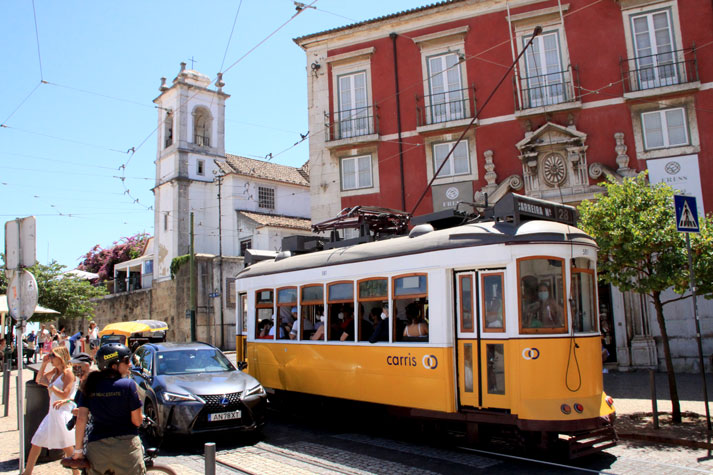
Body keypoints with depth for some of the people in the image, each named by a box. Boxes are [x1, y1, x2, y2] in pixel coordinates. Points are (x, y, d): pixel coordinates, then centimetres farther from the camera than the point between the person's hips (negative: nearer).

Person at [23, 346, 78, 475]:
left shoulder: (68, 373, -14)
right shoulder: (55, 371, 11)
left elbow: (64, 395, -20)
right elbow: (38, 379, 21)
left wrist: (48, 384, -16)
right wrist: (44, 364, 9)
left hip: (63, 413, -9)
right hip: (52, 412, 9)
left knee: (66, 446, -5)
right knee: (37, 441, 14)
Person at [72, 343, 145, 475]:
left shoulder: (90, 386, 4)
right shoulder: (128, 384, -8)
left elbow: (81, 419, 0)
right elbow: (137, 421, -6)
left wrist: (78, 449, 6)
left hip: (96, 446, 4)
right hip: (126, 444, -4)